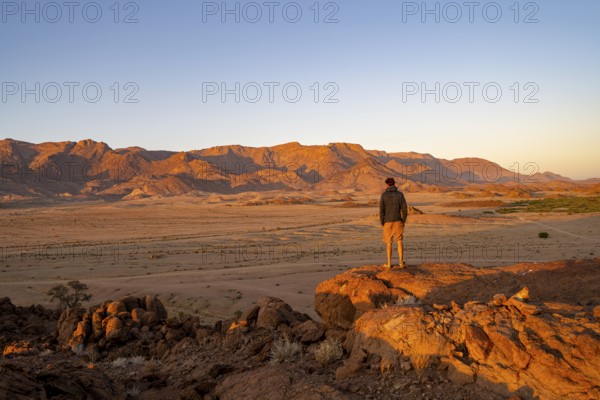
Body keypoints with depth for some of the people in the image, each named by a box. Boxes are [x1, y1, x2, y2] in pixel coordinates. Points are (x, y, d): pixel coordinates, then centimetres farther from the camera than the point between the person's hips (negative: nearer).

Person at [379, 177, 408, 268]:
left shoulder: (384, 195, -6)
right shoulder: (400, 194, -3)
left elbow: (381, 210, -9)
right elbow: (404, 209, -7)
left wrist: (382, 223, 0)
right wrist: (404, 221, 5)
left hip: (388, 222, -1)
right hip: (398, 221, 1)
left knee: (389, 243, 9)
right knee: (399, 242, 11)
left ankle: (389, 263, 11)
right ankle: (401, 262, 9)